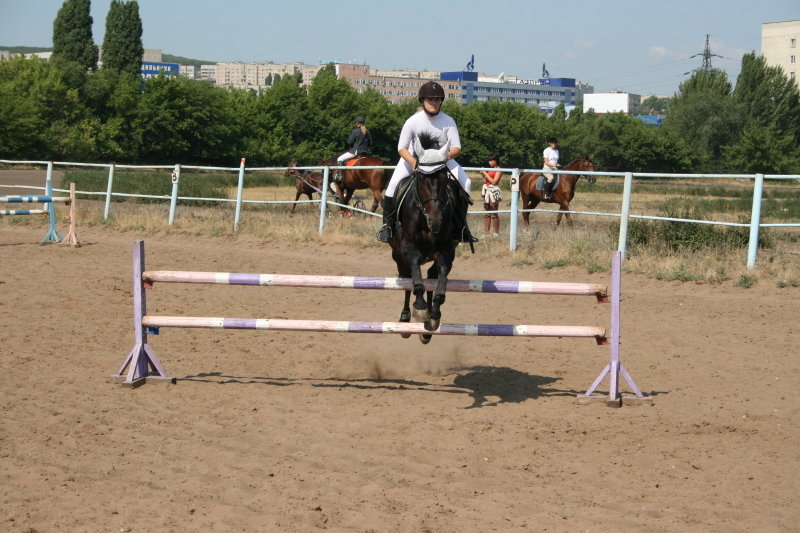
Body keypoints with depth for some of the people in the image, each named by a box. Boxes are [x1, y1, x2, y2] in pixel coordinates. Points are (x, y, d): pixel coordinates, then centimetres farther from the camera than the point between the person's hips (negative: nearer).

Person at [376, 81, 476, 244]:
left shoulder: (448, 121, -17)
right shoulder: (413, 121, -19)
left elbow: (456, 147, -19)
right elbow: (401, 147, -18)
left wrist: (447, 156, -43)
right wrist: (413, 162, -37)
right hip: (413, 158, -1)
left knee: (465, 182, -16)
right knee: (393, 184, -21)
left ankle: (462, 227, -6)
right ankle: (387, 224, -6)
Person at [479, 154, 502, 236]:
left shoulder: (498, 170, -4)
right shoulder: (490, 169, 17)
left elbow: (494, 181, -13)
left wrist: (486, 174, -9)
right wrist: (483, 175, 3)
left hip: (494, 191, -8)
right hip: (487, 191, 8)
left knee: (494, 214, -6)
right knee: (486, 214, 8)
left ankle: (495, 233, -3)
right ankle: (486, 232, 10)